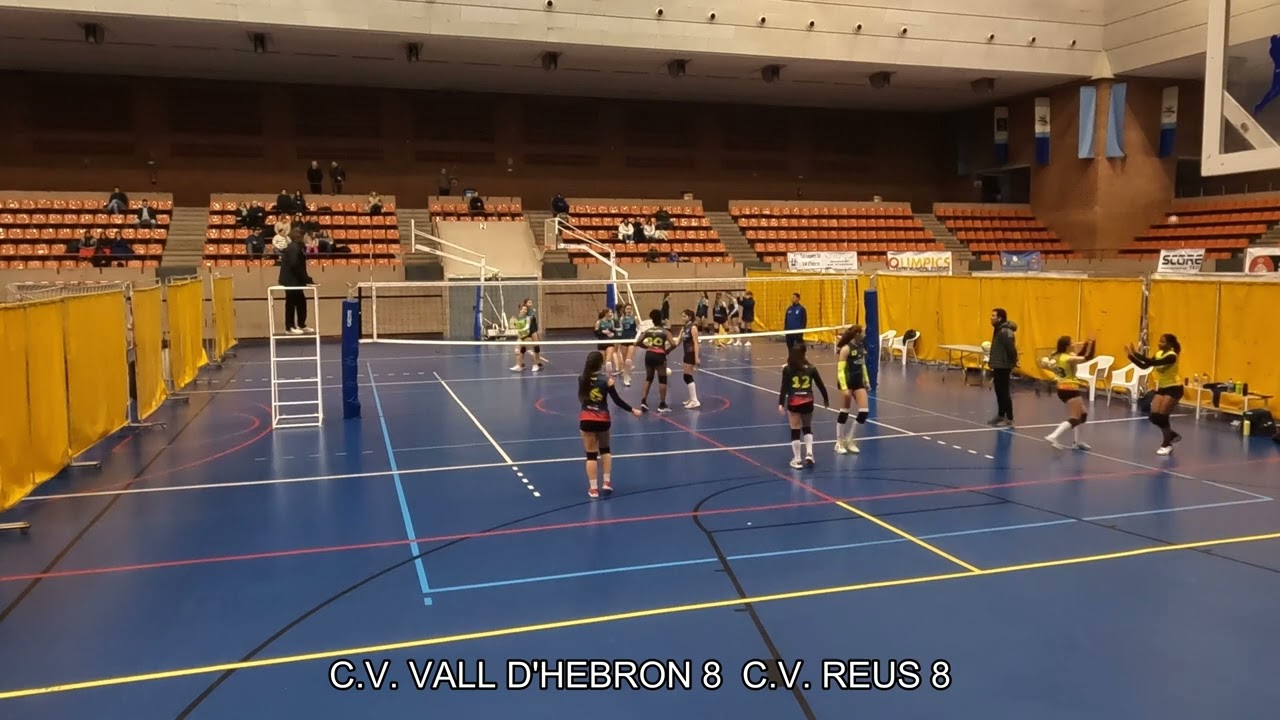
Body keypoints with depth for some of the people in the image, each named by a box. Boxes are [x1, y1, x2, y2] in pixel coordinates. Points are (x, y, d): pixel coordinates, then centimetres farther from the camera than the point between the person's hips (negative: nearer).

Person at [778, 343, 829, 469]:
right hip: (808, 402, 2)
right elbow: (820, 385, 10)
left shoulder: (787, 369, -3)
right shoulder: (811, 368, 3)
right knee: (807, 428, 21)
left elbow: (784, 388, -9)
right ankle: (809, 453, 8)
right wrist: (826, 399, 23)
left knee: (795, 431, 5)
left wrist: (781, 404, -11)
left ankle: (797, 459, 9)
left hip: (793, 403, -2)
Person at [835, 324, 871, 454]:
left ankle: (849, 439, 15)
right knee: (844, 412, 1)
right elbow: (840, 370, -18)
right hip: (847, 382, -7)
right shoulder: (846, 349, -16)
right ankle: (839, 442, 15)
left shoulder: (861, 347, 6)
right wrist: (844, 388, -24)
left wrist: (866, 380, 21)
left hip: (858, 382, 7)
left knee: (864, 411, 0)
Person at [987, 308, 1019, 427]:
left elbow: (1011, 349, -24)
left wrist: (1012, 363, -19)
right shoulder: (999, 330, 13)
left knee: (1004, 392, -7)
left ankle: (1009, 419, -3)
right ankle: (1001, 416, 26)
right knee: (999, 392, 16)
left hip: (1003, 367, -10)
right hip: (998, 366, 10)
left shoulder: (1005, 332, -20)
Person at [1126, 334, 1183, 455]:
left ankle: (1167, 445, 4)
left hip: (1174, 388, -8)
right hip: (1162, 388, 8)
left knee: (1162, 416, -13)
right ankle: (1172, 435, 23)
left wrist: (1136, 353, -37)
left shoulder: (1172, 356, -21)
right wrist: (1131, 356, -11)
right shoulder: (1159, 354, 3)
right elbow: (1144, 366, 1)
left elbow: (1153, 363, -36)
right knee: (1154, 417, -1)